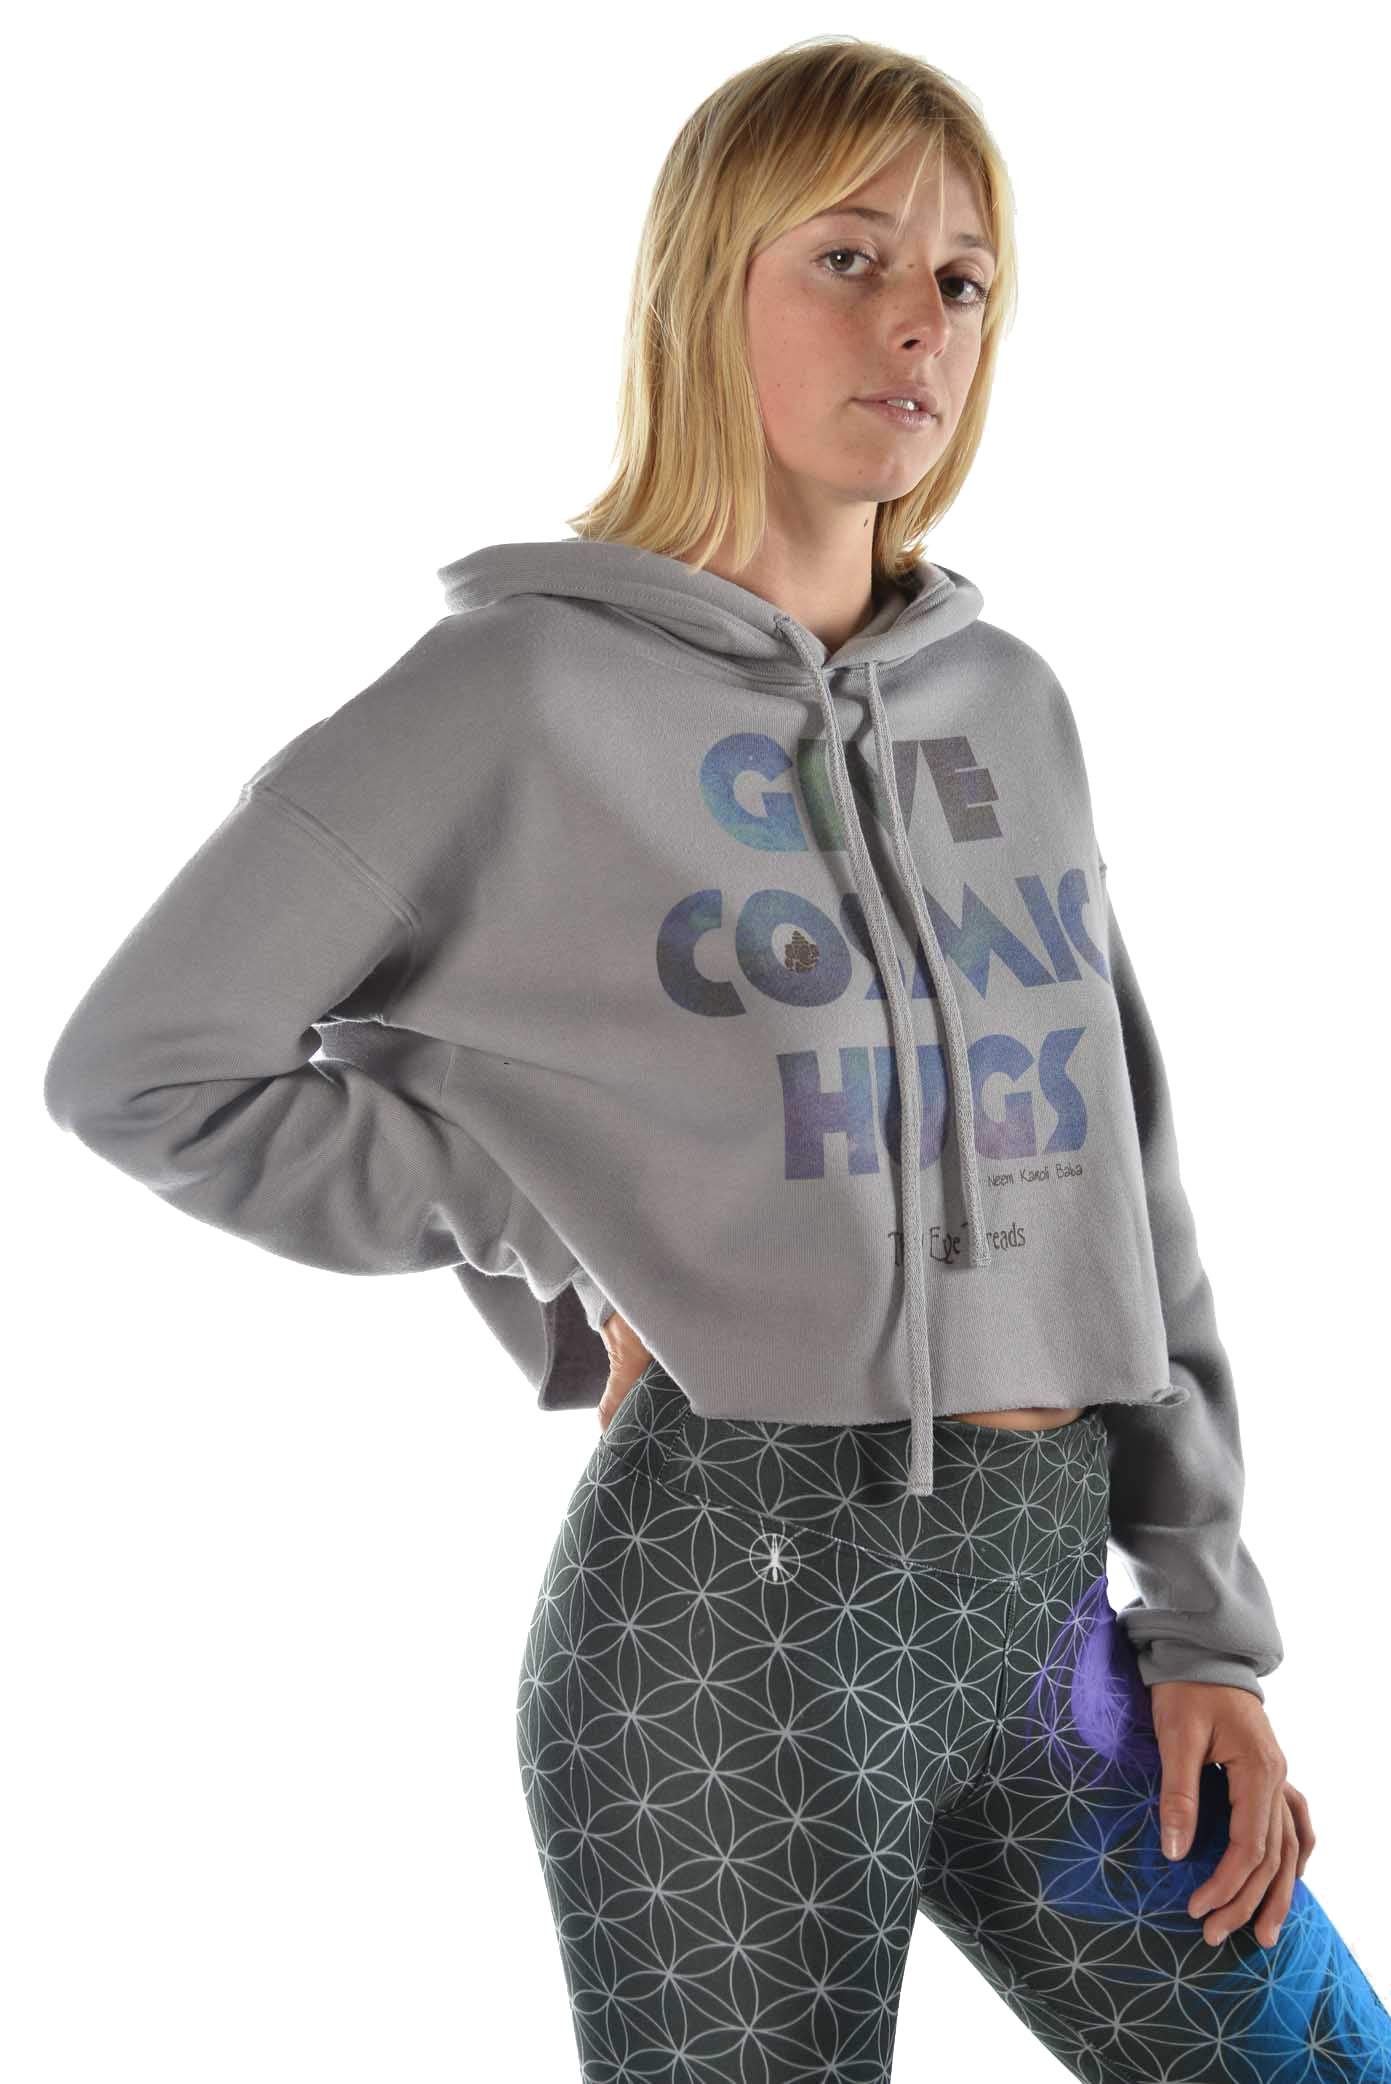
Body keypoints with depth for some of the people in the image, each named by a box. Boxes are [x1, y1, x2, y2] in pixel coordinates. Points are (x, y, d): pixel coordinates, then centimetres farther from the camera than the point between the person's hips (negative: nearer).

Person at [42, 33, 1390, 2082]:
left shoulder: (1012, 703, 11)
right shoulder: (529, 694, -5)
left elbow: (1125, 1178, 13)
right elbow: (145, 1065, -4)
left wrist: (1208, 1626, 8)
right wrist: (566, 1249, -6)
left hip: (1052, 1594, 6)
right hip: (737, 1602, -5)